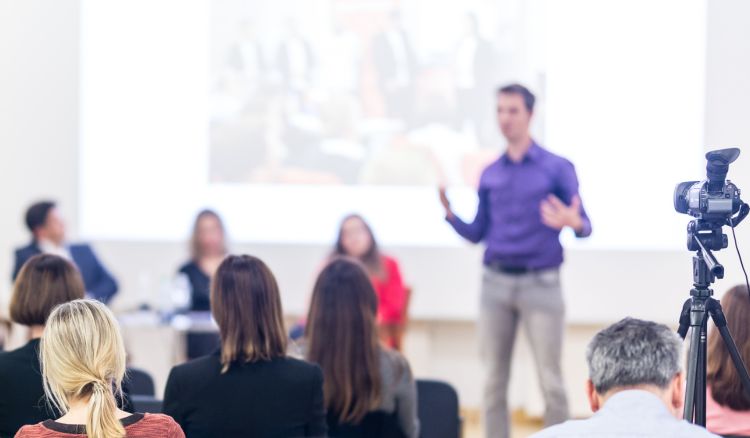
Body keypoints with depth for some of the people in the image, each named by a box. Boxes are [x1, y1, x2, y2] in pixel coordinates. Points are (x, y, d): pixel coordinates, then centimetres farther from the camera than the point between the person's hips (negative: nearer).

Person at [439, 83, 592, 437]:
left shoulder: (557, 168, -2)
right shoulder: (490, 175, 10)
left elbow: (583, 226, -4)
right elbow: (477, 234, 13)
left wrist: (574, 223, -27)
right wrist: (449, 213, -5)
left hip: (540, 284, -4)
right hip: (495, 283, 4)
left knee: (550, 381, -2)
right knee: (494, 380, 5)